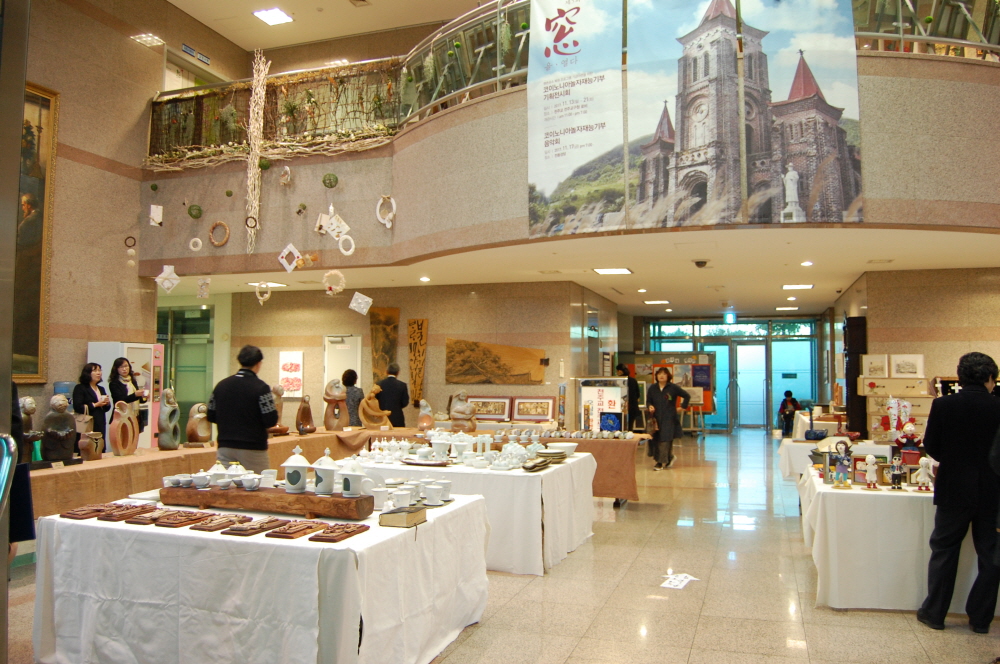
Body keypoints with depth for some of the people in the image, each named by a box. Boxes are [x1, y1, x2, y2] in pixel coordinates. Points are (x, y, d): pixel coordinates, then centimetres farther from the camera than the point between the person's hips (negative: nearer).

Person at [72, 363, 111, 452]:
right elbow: (77, 407, -14)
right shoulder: (80, 388, -2)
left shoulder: (101, 389, 19)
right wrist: (95, 405, -13)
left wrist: (107, 403, 1)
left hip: (100, 425, 7)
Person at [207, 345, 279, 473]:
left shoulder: (221, 385, 4)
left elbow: (211, 417, 9)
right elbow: (271, 421, -15)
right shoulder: (260, 387, -13)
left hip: (225, 447, 5)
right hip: (252, 449, -5)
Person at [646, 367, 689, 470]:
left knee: (665, 440, -10)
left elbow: (687, 396, 8)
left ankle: (661, 462, -6)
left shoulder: (673, 388, -1)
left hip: (669, 418, -4)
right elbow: (648, 401, 13)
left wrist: (683, 407, 4)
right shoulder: (652, 388, 7)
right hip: (656, 417, 4)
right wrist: (650, 406, -7)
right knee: (655, 439, 4)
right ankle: (669, 458, 24)